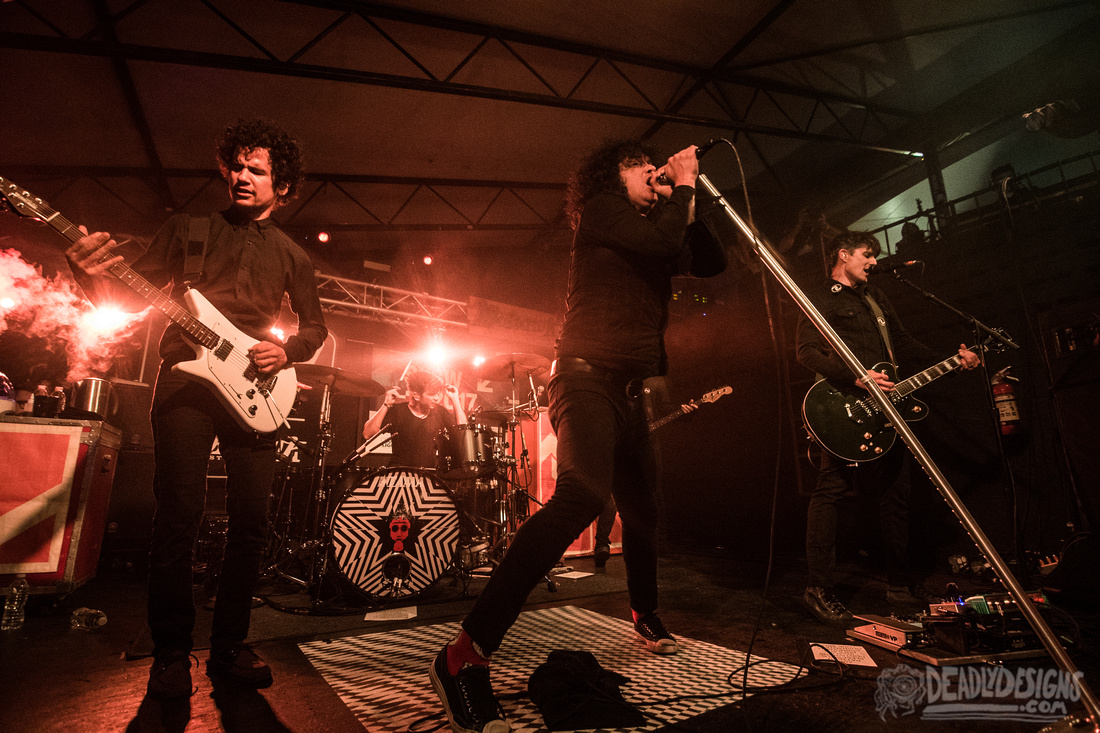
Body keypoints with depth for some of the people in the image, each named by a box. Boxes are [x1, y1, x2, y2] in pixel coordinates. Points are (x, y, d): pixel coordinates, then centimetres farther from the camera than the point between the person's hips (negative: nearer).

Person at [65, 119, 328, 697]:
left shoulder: (292, 256, 15)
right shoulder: (190, 227, 12)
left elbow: (316, 325, 17)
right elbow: (132, 293, 9)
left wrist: (285, 351, -3)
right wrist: (93, 277, -13)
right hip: (186, 381, -1)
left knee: (251, 522, 0)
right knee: (178, 516, -5)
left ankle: (229, 647, 15)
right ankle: (171, 654, 12)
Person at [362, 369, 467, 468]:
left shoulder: (440, 412, 6)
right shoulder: (397, 411, -5)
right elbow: (367, 434, -12)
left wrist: (455, 400, -1)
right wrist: (386, 405, -18)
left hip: (429, 472, 4)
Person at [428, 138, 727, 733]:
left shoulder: (652, 228, 22)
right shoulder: (600, 210, -1)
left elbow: (713, 262, 20)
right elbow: (664, 242, -17)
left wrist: (686, 201, 12)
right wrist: (685, 183, 0)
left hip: (627, 390, 9)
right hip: (587, 377, -9)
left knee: (642, 509, 18)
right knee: (583, 494, -32)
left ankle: (644, 613, 44)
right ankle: (464, 657, -29)